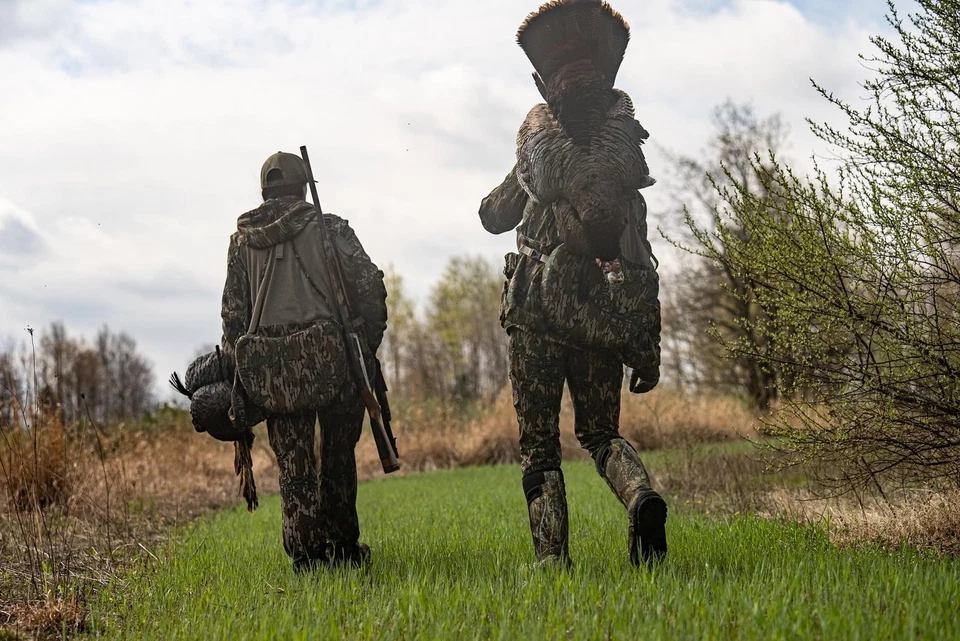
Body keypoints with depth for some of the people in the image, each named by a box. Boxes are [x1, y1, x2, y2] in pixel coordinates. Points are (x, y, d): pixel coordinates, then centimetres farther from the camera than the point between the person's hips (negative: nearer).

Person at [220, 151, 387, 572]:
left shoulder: (242, 240, 12)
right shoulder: (329, 228, 4)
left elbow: (233, 312, 10)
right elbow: (369, 285, -4)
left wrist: (237, 371, 13)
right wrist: (369, 344, 5)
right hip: (332, 355, -1)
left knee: (293, 460, 4)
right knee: (337, 454, 10)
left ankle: (305, 553, -1)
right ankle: (342, 548, 15)